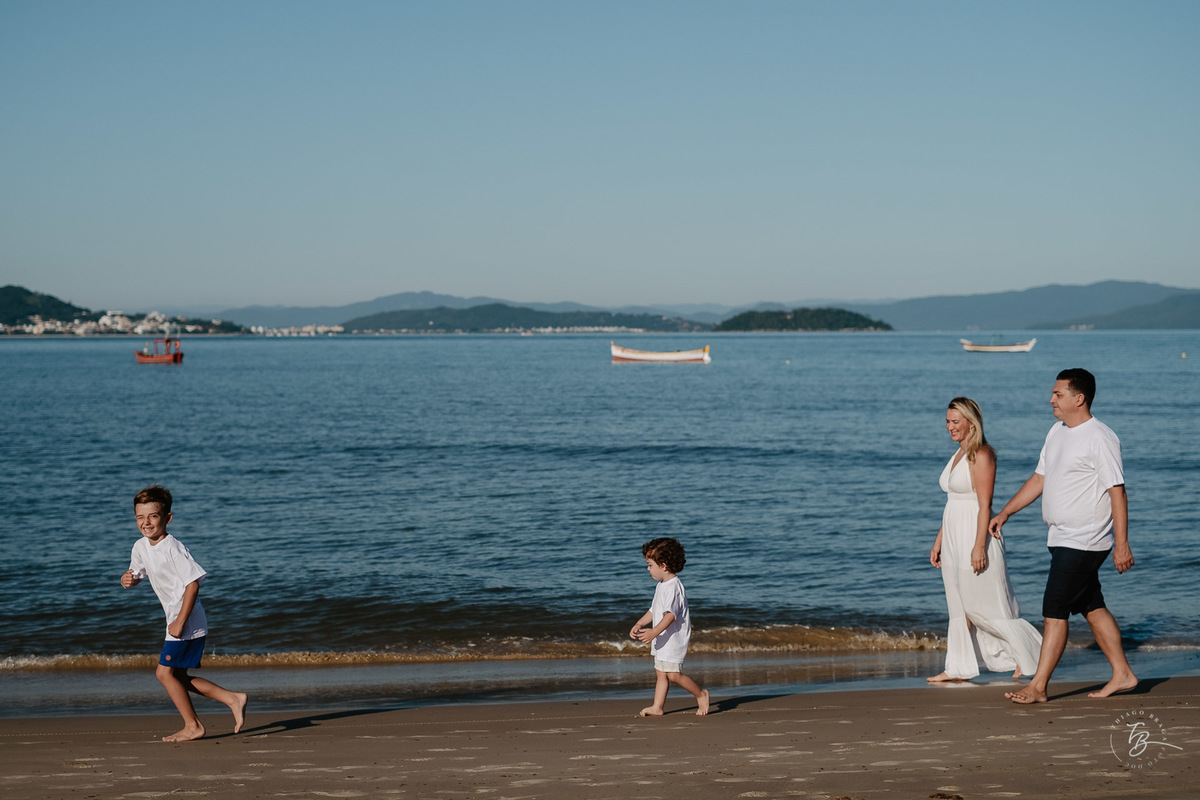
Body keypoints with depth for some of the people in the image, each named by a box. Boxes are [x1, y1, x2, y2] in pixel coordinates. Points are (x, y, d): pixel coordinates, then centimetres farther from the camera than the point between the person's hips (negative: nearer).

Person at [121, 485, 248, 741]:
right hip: (176, 620, 9)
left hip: (188, 622, -9)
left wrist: (180, 622, -22)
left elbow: (193, 583, -22)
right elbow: (136, 574, 21)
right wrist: (128, 579, -5)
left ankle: (192, 726, 3)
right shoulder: (140, 547, 6)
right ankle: (233, 699, 17)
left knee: (165, 672, -7)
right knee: (178, 676, 12)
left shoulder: (173, 548, -19)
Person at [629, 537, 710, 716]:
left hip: (674, 638, -10)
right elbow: (654, 610, 25)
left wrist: (654, 632, -37)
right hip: (662, 639, 10)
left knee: (673, 674, -10)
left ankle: (701, 694, 8)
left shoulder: (674, 587, -19)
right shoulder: (661, 586, 15)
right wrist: (639, 624, 17)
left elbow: (671, 614, -29)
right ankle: (657, 707, 11)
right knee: (660, 673, 9)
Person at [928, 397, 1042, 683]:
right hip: (954, 539, 9)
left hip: (975, 536, -9)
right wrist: (939, 541, 18)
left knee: (982, 606, -3)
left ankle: (1030, 651, 10)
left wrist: (979, 547, -23)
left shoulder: (981, 456, -15)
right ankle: (959, 668, 14)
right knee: (958, 606, 10)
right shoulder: (959, 454, 14)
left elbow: (984, 505, -19)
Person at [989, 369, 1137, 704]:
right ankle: (1122, 674, 23)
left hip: (1083, 543, -9)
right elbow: (1039, 479, 20)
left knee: (1055, 610, -9)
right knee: (1091, 606, 14)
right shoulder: (1057, 432, 12)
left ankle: (1038, 686, -5)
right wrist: (1005, 513, 14)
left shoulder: (1100, 438, -16)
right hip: (1062, 538, 9)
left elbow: (1117, 492, -17)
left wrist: (1122, 544, -20)